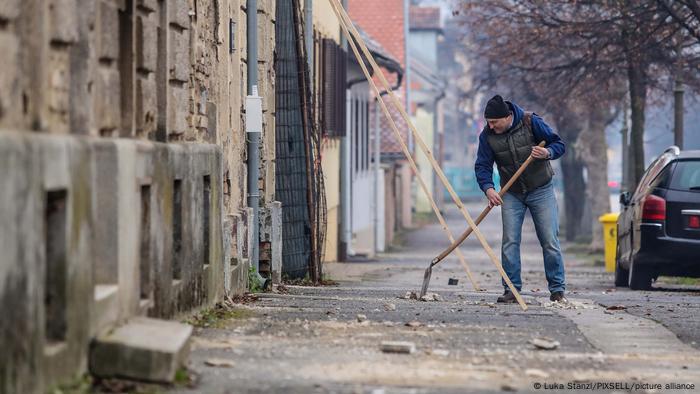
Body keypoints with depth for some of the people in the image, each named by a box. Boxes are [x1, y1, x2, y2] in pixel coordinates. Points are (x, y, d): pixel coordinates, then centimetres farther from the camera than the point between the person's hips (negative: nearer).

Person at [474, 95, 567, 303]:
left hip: (541, 191, -2)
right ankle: (511, 289, 0)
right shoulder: (487, 135, -9)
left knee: (550, 241, -3)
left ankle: (557, 290, 3)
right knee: (510, 241, -6)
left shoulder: (530, 122, -16)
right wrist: (488, 188, -27)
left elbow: (559, 144, -10)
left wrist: (547, 153, -33)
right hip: (511, 194, 2)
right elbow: (482, 166, -9)